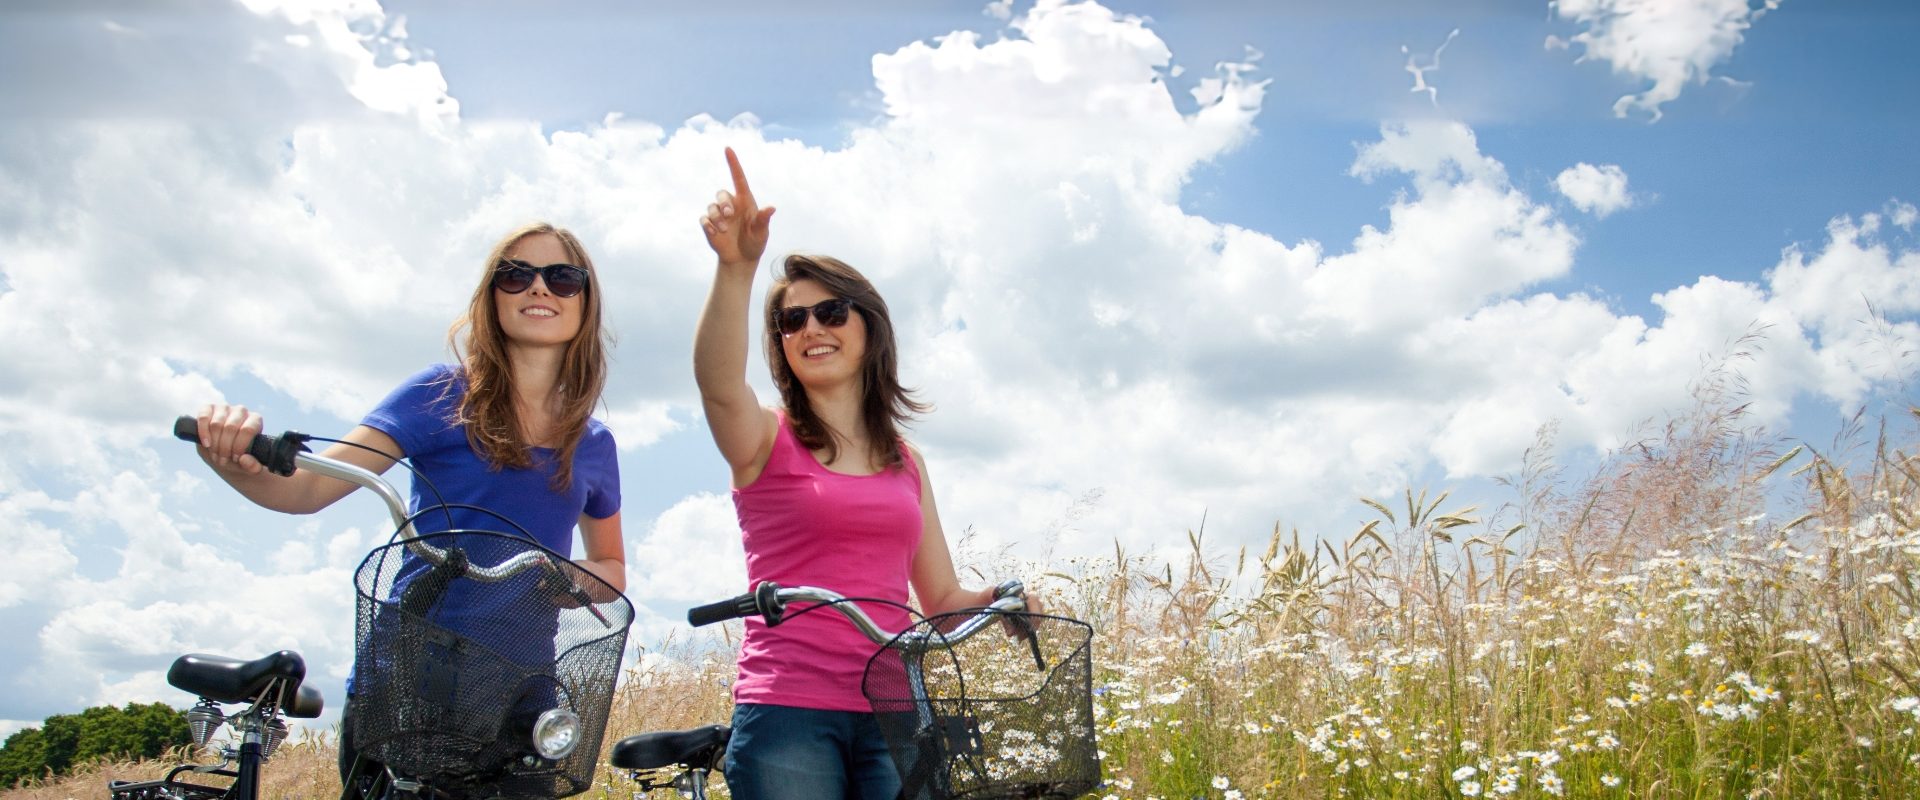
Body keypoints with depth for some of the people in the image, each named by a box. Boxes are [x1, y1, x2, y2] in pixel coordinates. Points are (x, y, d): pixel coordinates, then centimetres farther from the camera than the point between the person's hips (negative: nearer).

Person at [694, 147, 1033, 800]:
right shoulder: (766, 440, 3)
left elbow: (942, 599, 17)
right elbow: (718, 383, -21)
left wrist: (1000, 602, -5)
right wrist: (737, 267, -37)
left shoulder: (906, 462, 16)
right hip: (787, 713, -3)